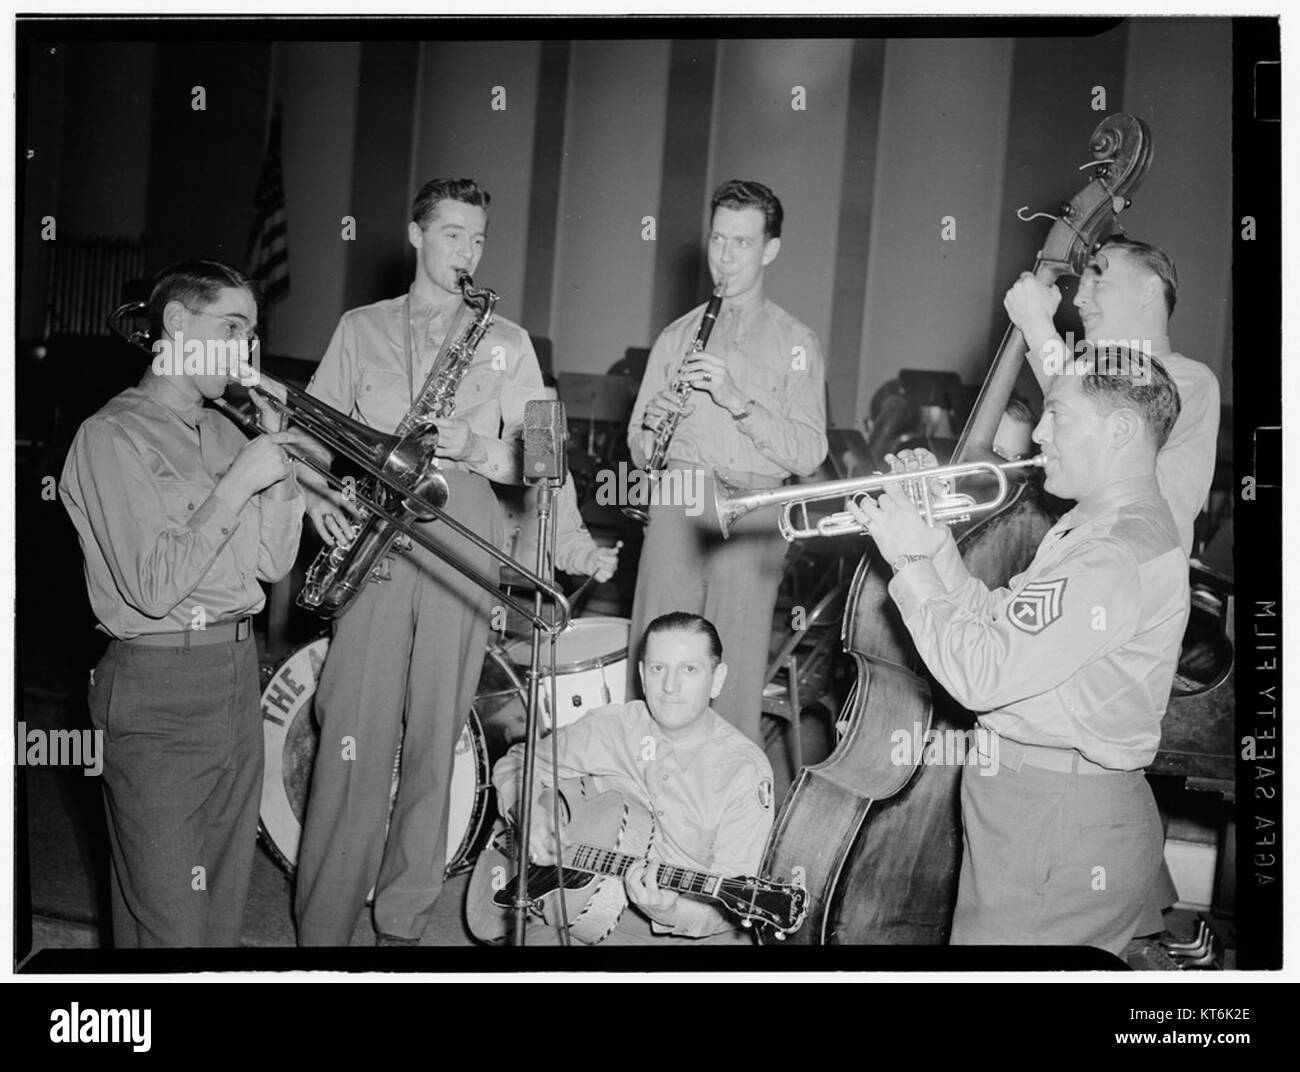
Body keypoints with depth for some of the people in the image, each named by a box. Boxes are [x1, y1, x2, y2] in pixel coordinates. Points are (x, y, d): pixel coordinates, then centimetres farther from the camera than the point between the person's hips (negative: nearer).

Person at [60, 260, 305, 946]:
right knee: (166, 916, 2)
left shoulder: (223, 432, 12)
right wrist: (235, 485, -18)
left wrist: (279, 457, -2)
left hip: (238, 674, 7)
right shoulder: (112, 435, -9)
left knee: (225, 896, 17)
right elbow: (152, 587, -19)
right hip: (157, 690, -7)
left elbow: (271, 563, 7)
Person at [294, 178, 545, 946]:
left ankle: (404, 920, 13)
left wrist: (474, 448, -11)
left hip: (463, 538, 0)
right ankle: (324, 924, 3)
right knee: (353, 731, -6)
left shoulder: (506, 342, 13)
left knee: (436, 732, 1)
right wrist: (319, 498, -2)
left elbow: (534, 459, 7)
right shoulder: (360, 328, 16)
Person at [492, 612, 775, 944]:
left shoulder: (746, 771, -9)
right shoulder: (608, 728, 1)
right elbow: (516, 764, 13)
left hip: (696, 929, -2)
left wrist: (673, 912, -31)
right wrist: (532, 810, -8)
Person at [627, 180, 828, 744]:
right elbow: (639, 451, 17)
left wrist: (738, 400, -15)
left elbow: (808, 455, -4)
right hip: (676, 505, 2)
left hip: (751, 512, -2)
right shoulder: (677, 335, 17)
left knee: (735, 671, -5)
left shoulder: (795, 343, 9)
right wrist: (653, 425, -6)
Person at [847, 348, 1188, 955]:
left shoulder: (1120, 553, -23)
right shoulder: (1089, 529, 14)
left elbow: (979, 675, -25)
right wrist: (933, 544, 3)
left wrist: (909, 564, -15)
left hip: (1061, 831, -10)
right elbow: (997, 630, 12)